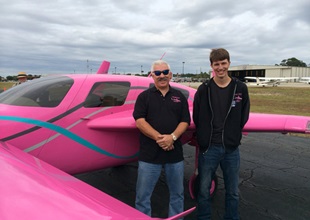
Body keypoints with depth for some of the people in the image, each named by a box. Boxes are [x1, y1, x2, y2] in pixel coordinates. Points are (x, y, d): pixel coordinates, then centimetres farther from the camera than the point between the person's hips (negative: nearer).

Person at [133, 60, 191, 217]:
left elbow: (185, 121, 3)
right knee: (143, 196, 5)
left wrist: (172, 137, -15)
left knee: (177, 193, 16)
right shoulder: (144, 96, 4)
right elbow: (139, 121, -7)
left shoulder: (179, 97, 10)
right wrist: (158, 138, -18)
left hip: (175, 154, 3)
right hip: (149, 154, -2)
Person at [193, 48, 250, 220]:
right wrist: (205, 137, 4)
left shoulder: (240, 88, 2)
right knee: (204, 190, 9)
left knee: (233, 192, 14)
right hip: (208, 148, -1)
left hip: (231, 149, 1)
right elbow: (197, 118, 3)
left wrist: (232, 136, 6)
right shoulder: (203, 89, -1)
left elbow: (243, 117, 7)